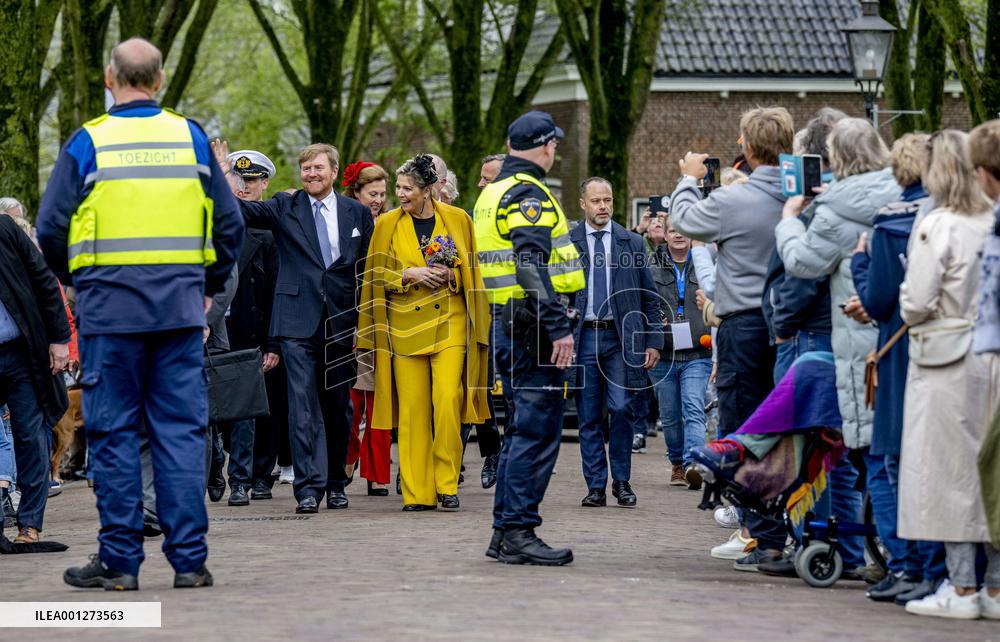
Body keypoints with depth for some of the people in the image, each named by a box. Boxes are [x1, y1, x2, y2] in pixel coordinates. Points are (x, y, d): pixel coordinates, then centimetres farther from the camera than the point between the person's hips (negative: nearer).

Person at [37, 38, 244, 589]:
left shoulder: (88, 143, -3)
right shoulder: (191, 138, 5)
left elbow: (51, 230, -3)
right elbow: (230, 223, 7)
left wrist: (74, 280, 14)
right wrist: (210, 285, 19)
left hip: (108, 307, -2)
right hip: (180, 306, 2)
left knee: (113, 432, 3)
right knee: (181, 429, 5)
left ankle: (118, 561, 5)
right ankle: (189, 559, 3)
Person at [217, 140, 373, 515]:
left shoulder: (357, 214, 9)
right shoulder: (284, 208, 4)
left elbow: (368, 270, 11)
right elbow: (244, 212, -12)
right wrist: (225, 183, -30)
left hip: (341, 324, 2)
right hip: (298, 322, -2)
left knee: (338, 406, 10)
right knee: (303, 405, -7)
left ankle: (335, 483, 22)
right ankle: (308, 487, -9)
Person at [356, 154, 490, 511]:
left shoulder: (458, 220, 5)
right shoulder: (387, 224, 5)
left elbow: (472, 271, 12)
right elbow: (376, 277, 6)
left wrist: (450, 275, -7)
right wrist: (408, 275, -10)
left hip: (449, 322, 0)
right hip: (405, 325, 1)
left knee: (448, 400, -13)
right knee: (412, 408, -2)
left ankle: (447, 485, -2)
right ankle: (418, 492, 3)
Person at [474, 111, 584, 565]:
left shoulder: (491, 194, 18)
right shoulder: (528, 194, -13)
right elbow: (533, 267, -22)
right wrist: (559, 327, -24)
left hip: (509, 324, 10)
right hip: (535, 325, -10)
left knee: (523, 428, 15)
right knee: (538, 431, -8)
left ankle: (505, 531, 18)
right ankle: (519, 532, -9)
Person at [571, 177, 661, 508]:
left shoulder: (632, 242, 7)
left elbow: (649, 297, 9)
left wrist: (653, 341, 3)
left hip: (621, 336, 0)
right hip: (582, 336, 0)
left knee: (621, 409, -8)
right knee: (589, 416, 3)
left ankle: (622, 482, 5)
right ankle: (596, 485, 9)